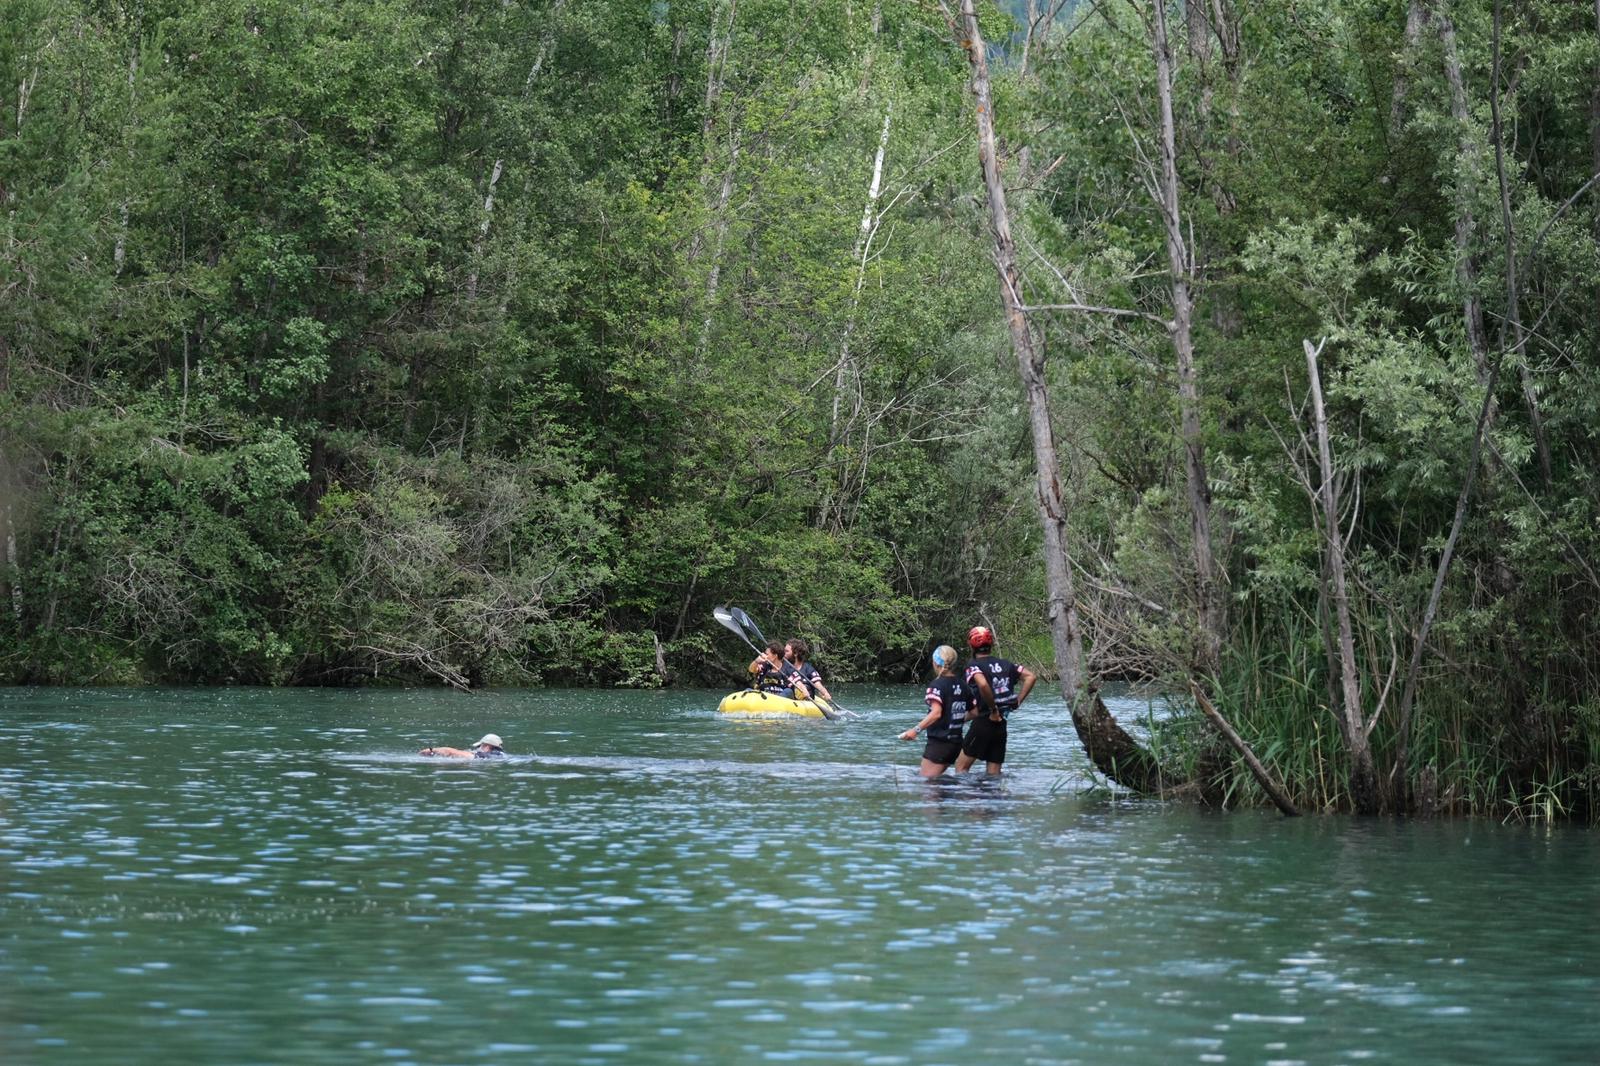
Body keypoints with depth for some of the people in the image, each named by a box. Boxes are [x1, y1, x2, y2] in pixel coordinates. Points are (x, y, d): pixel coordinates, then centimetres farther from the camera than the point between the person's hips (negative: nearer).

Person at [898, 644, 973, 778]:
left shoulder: (937, 685, -13)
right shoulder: (962, 685, 9)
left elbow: (936, 713, -26)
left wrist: (916, 729, -27)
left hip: (939, 742, -8)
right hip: (956, 742, 8)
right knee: (936, 780, 16)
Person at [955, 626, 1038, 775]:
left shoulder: (974, 666, -8)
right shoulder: (1005, 664, 10)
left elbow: (983, 685, -29)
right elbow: (1031, 676, 4)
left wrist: (993, 710, -18)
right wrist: (1018, 702, 4)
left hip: (982, 723, -6)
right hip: (1001, 725, 6)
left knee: (961, 766, 4)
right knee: (994, 773, 10)